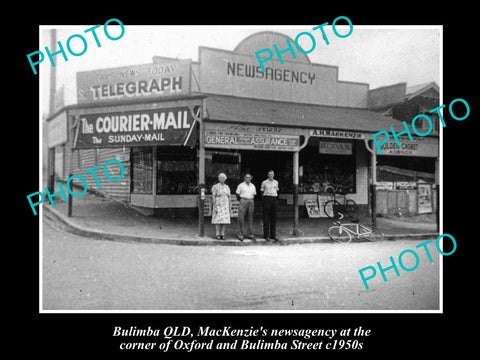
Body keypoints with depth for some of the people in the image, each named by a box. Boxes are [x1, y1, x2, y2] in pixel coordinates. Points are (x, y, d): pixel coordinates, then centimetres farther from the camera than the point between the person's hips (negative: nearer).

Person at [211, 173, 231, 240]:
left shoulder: (227, 187, 10)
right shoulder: (215, 187, -6)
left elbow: (228, 197, 11)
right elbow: (213, 197, -10)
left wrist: (229, 207, 6)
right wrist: (215, 207, -17)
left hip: (225, 206, 4)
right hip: (218, 205, -4)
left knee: (225, 220, 1)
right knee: (218, 220, -5)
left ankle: (222, 235, 7)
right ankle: (217, 235, 2)